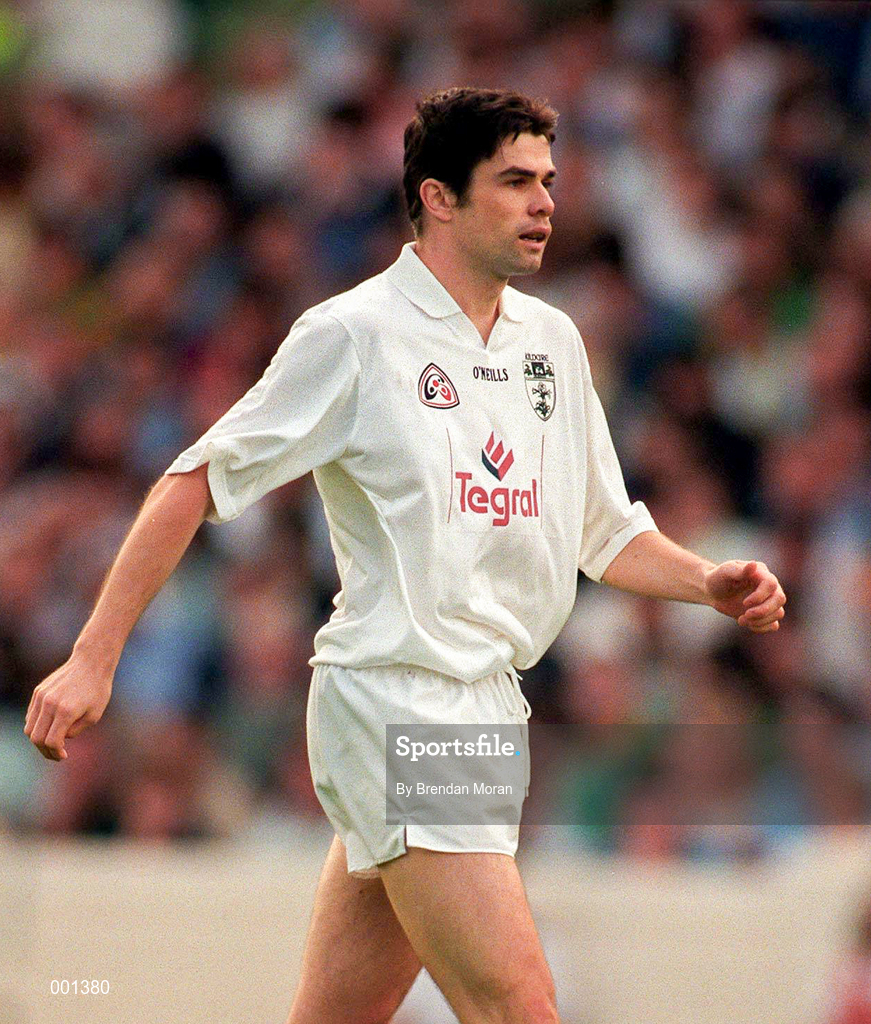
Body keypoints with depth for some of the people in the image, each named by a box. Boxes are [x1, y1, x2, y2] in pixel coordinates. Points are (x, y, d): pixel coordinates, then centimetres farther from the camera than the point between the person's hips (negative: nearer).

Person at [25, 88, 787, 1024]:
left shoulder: (552, 341, 13)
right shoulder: (355, 334, -8)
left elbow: (605, 533, 22)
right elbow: (200, 480, -6)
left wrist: (710, 583, 3)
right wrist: (94, 657, -10)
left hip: (484, 706, 7)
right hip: (390, 696, -7)